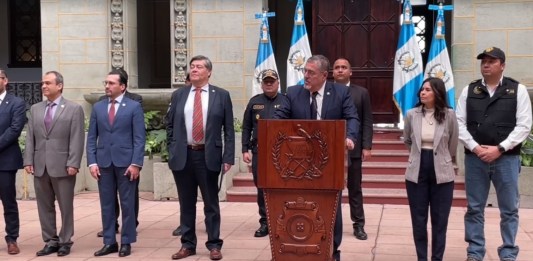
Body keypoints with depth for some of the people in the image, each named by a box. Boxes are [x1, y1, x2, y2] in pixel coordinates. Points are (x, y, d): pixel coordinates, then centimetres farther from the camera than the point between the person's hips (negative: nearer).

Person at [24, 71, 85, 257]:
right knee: (44, 206, 8)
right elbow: (30, 138, 11)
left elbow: (77, 139, -7)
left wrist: (73, 164, -14)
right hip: (40, 166, 5)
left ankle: (65, 242, 14)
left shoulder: (74, 109, -1)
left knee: (66, 206, 4)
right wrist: (28, 161, 1)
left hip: (62, 166, -4)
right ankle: (51, 241, 18)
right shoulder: (35, 109, 13)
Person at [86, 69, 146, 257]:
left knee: (127, 204, 3)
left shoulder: (134, 107, 0)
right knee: (106, 204, 7)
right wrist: (92, 162, -1)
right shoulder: (97, 107, 10)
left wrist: (136, 163, -12)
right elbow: (91, 138, 9)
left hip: (125, 162, -3)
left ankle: (126, 242, 12)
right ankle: (109, 242, 15)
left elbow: (139, 138, -5)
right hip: (103, 162, 3)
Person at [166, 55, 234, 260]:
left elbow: (229, 129, 1)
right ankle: (187, 244, 20)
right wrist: (173, 150, 4)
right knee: (186, 203, 9)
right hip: (183, 156, 2)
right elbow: (170, 125, 14)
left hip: (208, 156, -2)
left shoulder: (221, 95, 2)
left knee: (211, 203, 5)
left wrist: (228, 157, -6)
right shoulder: (178, 95, 9)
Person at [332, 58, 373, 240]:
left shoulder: (361, 93, 4)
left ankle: (358, 225, 14)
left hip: (353, 148, 0)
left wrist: (367, 146, -7)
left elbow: (367, 122, 1)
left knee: (355, 188, 7)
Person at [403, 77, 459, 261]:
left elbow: (453, 144, 7)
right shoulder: (411, 114, -2)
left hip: (442, 173, -1)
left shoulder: (449, 115, -6)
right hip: (417, 172, 2)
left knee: (440, 220, 5)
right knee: (418, 219, 6)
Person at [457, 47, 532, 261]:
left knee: (509, 209, 5)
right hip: (475, 158, 2)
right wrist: (475, 148, -10)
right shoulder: (469, 90, 7)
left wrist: (499, 149, -12)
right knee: (474, 208, 7)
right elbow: (459, 123, 3)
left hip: (506, 158, -1)